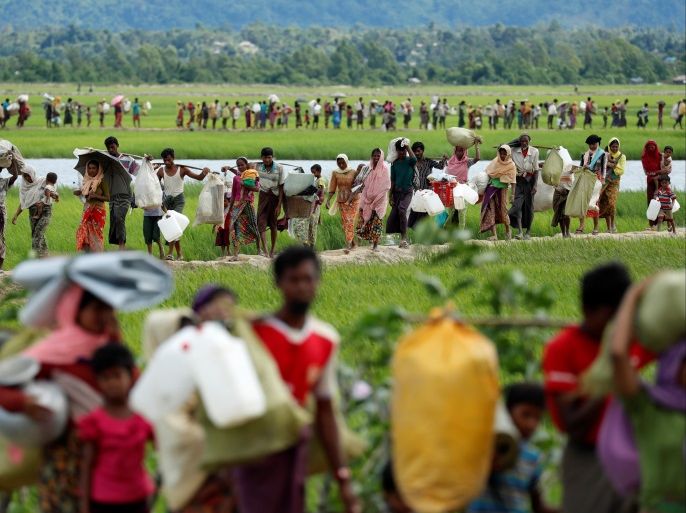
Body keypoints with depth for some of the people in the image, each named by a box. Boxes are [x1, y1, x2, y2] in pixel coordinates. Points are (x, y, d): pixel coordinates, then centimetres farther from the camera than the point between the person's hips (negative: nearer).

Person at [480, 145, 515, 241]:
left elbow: (512, 181, -7)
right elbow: (487, 172, 12)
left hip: (502, 189, -2)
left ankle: (508, 231, 28)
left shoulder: (511, 166, -6)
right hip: (491, 188, 2)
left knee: (503, 211, 1)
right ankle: (493, 235, -8)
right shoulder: (495, 161, 2)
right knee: (490, 210, -7)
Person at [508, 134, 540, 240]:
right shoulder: (514, 151, 0)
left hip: (529, 180, 0)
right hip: (518, 181, 0)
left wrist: (535, 185, -8)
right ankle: (520, 232, -20)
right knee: (517, 205, -14)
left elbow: (536, 169, -2)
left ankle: (528, 232, 15)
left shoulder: (534, 151, -2)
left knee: (529, 206, 4)